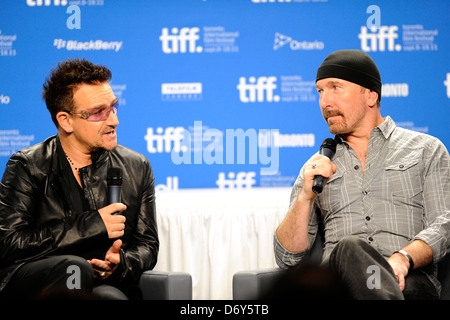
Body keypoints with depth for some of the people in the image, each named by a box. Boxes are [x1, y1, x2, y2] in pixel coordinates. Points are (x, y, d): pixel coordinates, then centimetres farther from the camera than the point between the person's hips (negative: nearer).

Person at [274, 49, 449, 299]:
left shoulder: (426, 149, 19)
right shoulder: (315, 168, 27)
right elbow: (288, 258, 18)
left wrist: (402, 259, -17)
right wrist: (305, 197, 0)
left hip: (408, 280, -3)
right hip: (336, 279, 3)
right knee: (349, 250, -38)